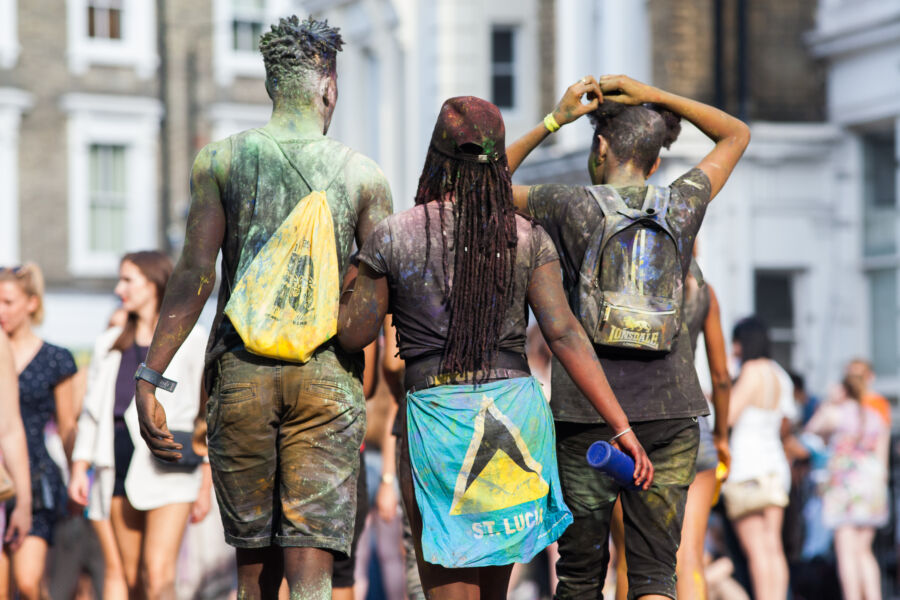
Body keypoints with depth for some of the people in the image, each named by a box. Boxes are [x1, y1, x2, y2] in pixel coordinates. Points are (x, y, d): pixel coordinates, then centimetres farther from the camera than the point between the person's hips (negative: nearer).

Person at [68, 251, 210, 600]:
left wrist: (206, 484, -3)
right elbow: (91, 411, 18)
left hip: (169, 471, -5)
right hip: (118, 466, 5)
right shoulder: (110, 345, 18)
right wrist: (79, 470, 8)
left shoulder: (191, 341, 3)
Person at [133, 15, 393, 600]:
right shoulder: (363, 175, 2)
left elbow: (196, 276, -5)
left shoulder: (221, 161, 1)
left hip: (241, 374, 1)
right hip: (327, 376, -1)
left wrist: (149, 377, -3)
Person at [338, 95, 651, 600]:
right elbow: (564, 334, -7)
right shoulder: (528, 237, 0)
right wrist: (622, 427, -8)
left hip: (436, 418, -3)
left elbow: (353, 334, 2)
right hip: (517, 411, 3)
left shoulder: (394, 237, -4)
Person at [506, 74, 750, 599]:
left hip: (587, 414, -1)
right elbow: (737, 133, 21)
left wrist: (553, 121, 12)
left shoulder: (571, 208, -3)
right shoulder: (681, 205, 3)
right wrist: (653, 96, 14)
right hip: (670, 413, 1)